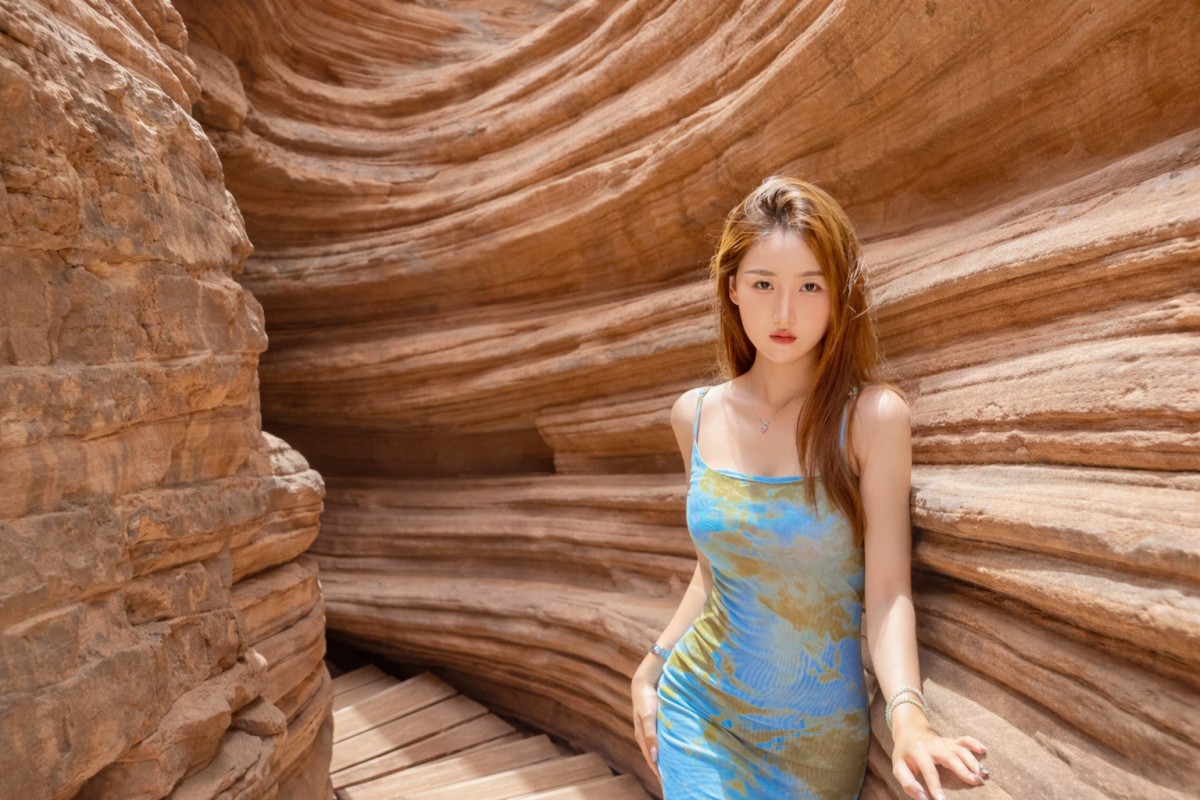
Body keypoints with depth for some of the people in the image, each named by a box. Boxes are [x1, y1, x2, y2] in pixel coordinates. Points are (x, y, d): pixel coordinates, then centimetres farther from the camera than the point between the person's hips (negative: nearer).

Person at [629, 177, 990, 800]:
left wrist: (908, 717, -29)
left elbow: (888, 590, -15)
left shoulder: (872, 416, -15)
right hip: (699, 708, 2)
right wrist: (650, 670, 9)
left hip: (819, 734, -2)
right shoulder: (695, 416, -5)